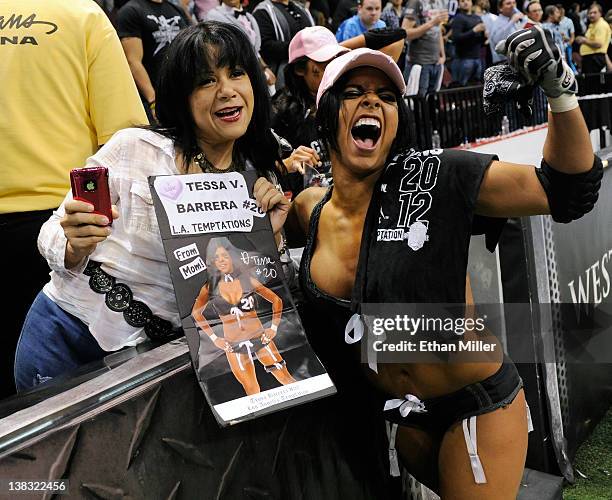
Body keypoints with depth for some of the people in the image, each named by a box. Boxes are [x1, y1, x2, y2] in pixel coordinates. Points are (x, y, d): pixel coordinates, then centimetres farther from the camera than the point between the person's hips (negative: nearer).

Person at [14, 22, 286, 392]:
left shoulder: (261, 181, -4)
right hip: (66, 338, -2)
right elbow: (53, 239, -6)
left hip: (156, 354, 2)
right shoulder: (133, 150, -15)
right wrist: (76, 246, -29)